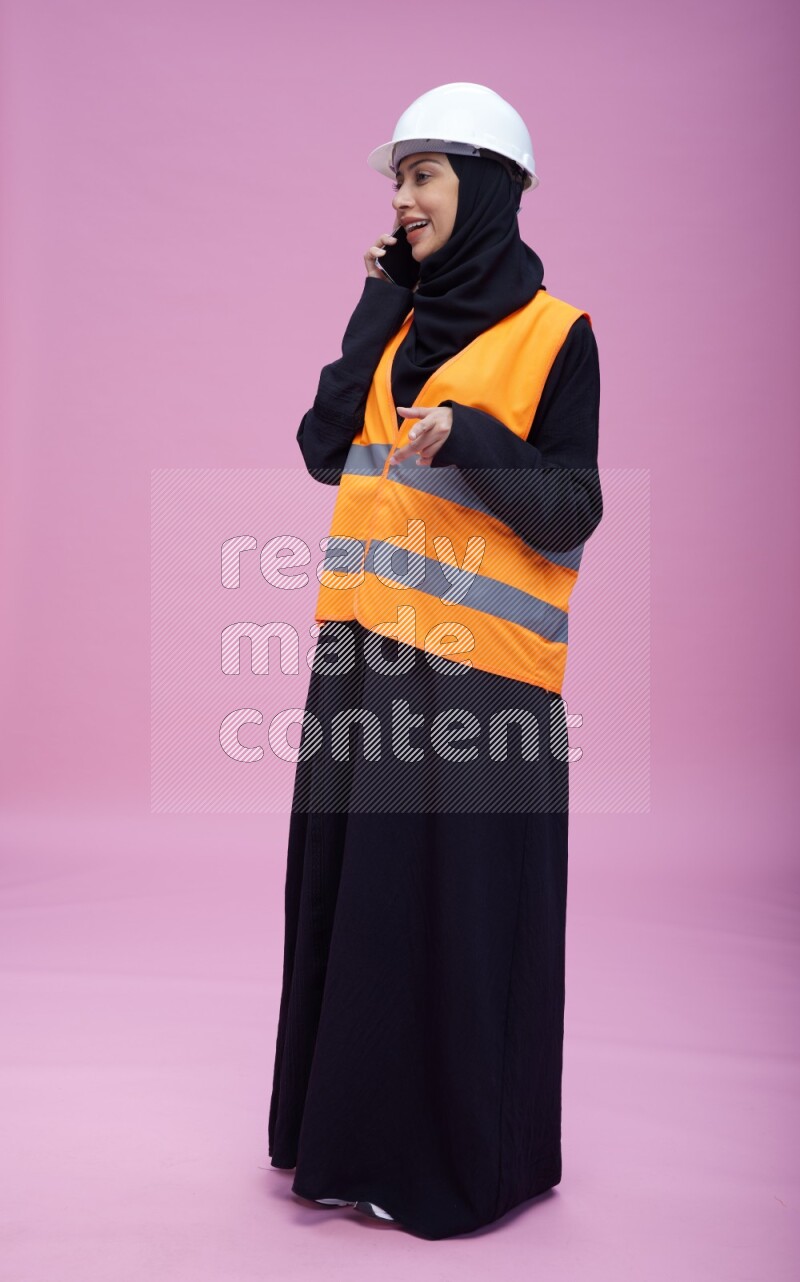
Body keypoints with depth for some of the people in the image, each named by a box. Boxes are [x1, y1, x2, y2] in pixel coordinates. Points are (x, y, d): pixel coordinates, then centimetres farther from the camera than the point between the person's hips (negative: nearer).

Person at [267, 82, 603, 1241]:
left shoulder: (554, 335, -4)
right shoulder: (400, 321, 14)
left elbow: (569, 514, -9)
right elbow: (324, 450, 2)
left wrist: (470, 435, -24)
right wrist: (379, 308, 1)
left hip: (475, 666, -6)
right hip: (365, 654, 6)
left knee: (460, 906, 2)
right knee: (356, 889, 12)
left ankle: (464, 1153, 19)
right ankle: (353, 1128, 28)